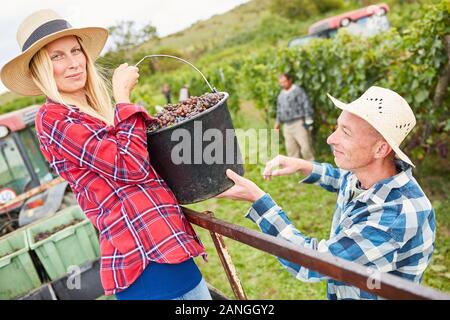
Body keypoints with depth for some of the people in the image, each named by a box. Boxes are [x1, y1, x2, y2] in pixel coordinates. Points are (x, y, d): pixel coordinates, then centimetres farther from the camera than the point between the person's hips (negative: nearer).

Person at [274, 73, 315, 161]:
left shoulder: (298, 90, -4)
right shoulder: (281, 95, 18)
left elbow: (307, 106, -7)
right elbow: (279, 110, 26)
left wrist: (308, 121, -11)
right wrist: (277, 124, 23)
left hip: (299, 123, -7)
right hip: (287, 126, 7)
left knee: (306, 147, -9)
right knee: (291, 149, 6)